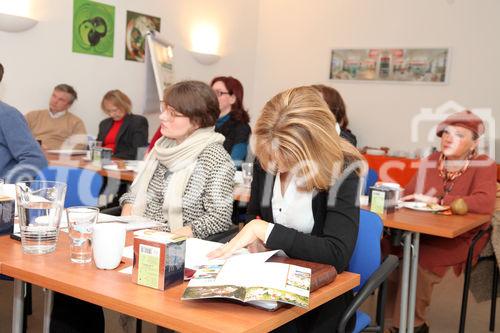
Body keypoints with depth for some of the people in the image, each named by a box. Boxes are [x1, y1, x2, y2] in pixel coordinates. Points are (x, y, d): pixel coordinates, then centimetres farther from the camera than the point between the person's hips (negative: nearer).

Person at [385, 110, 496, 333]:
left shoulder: (483, 165, -9)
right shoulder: (430, 162, 6)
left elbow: (485, 203, -25)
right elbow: (407, 195, 8)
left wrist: (436, 200, -25)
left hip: (461, 237, -5)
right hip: (424, 232, 5)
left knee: (419, 260, -29)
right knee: (389, 248, -18)